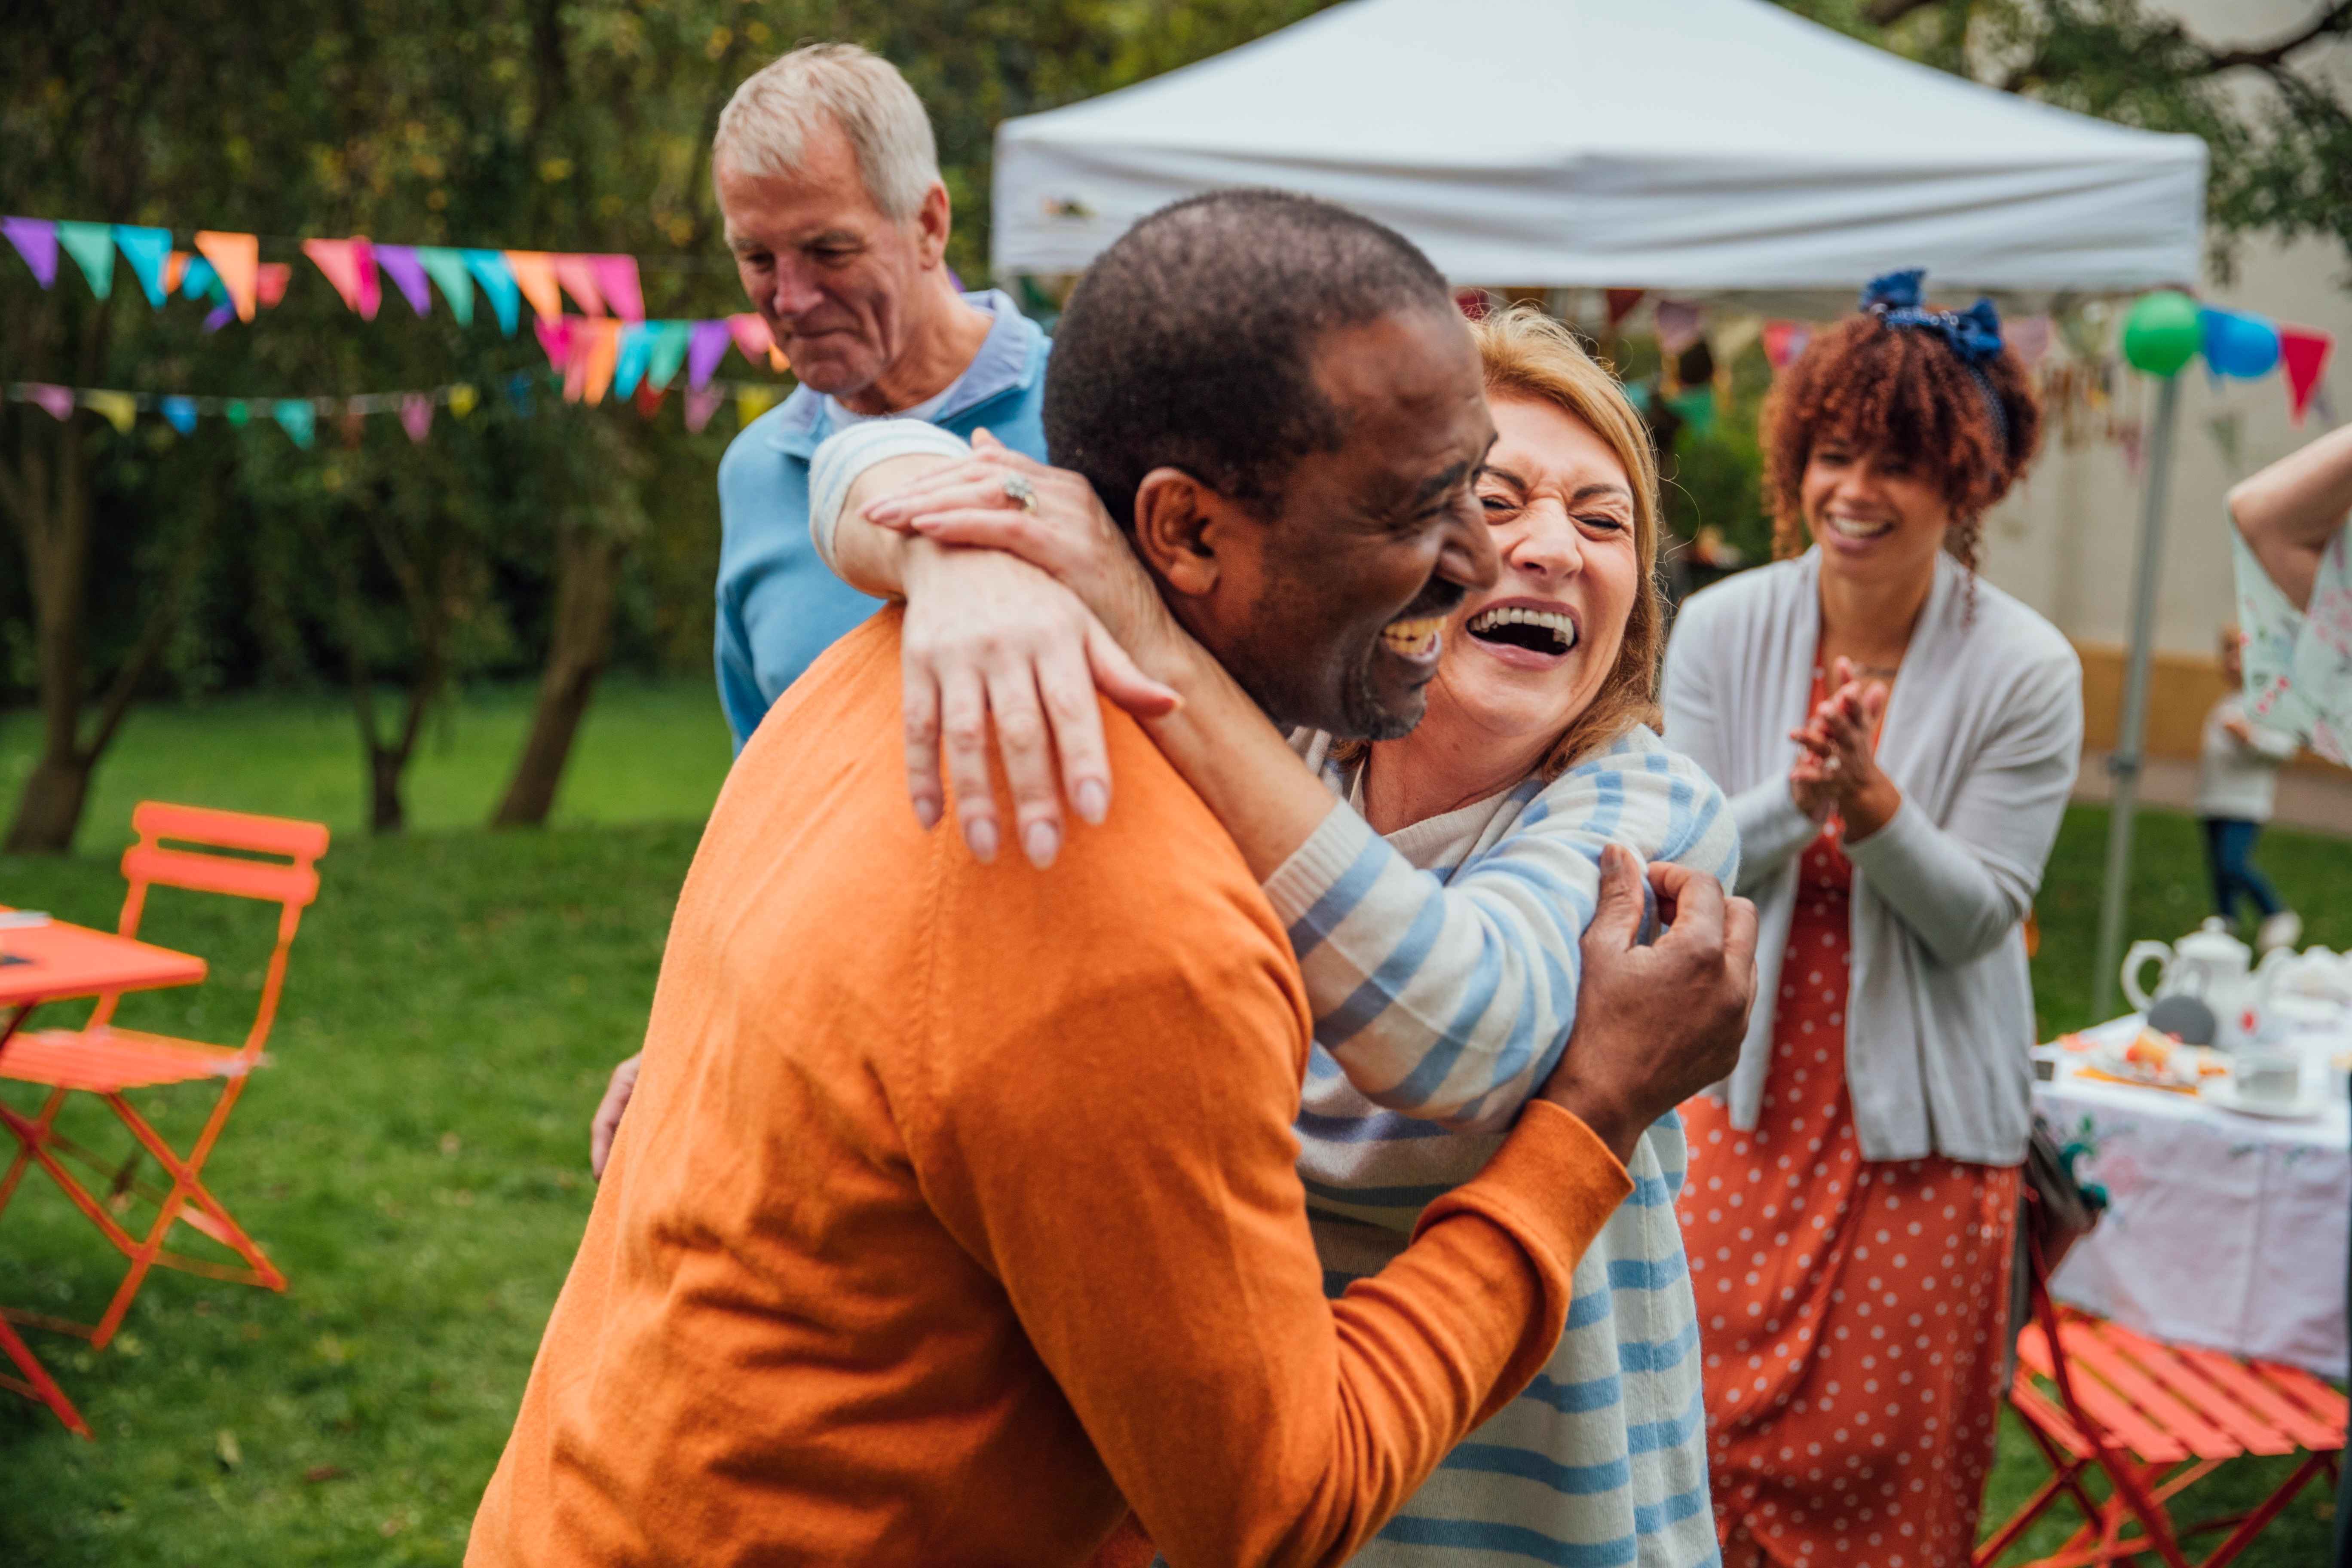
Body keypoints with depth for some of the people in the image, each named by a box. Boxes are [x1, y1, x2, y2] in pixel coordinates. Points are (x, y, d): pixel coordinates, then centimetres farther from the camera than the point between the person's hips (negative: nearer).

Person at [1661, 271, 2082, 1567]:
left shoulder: (2025, 671, -10)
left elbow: (1977, 917, -10)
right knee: (1720, 1425, 7)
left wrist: (1872, 800, -27)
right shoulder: (1721, 629, -4)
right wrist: (1796, 799, -23)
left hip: (1923, 1118, -2)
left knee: (1892, 1453, 6)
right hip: (1743, 1088, 2)